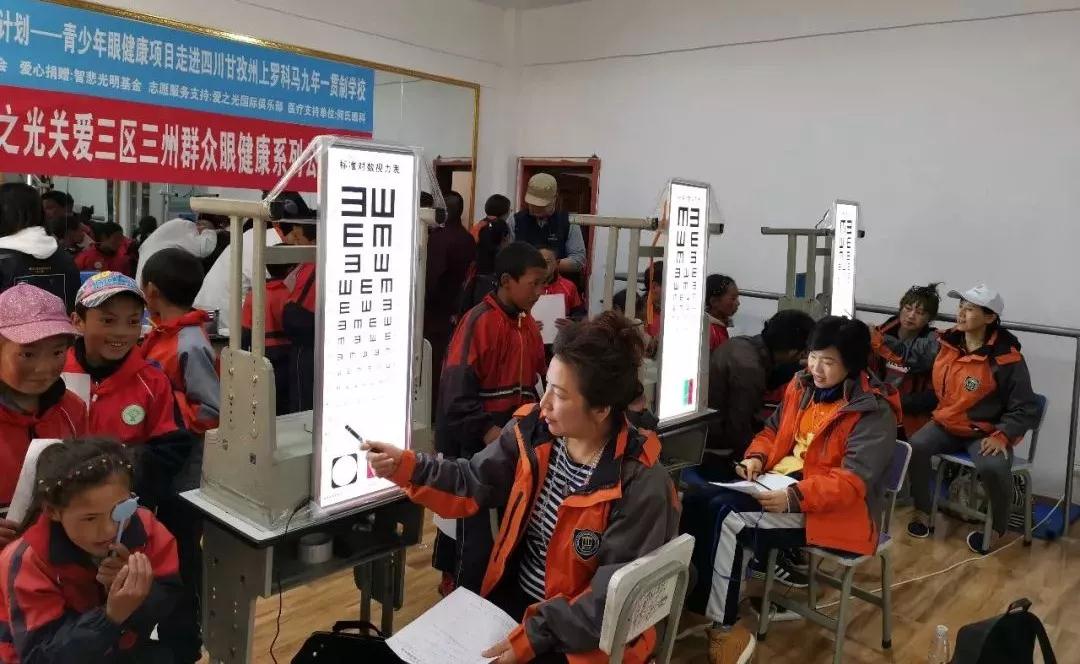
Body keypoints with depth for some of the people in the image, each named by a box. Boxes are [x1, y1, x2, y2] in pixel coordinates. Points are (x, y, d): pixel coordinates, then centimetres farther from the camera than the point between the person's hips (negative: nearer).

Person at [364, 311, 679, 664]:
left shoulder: (642, 486, -23)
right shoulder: (533, 430, -8)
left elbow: (614, 597, -20)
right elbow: (473, 485, 2)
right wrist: (408, 466, -12)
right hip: (511, 599, 5)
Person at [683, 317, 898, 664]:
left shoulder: (873, 412, -14)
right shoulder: (802, 386, 8)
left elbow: (853, 481, -23)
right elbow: (773, 431, 20)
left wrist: (793, 498, -34)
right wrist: (756, 458, -2)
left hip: (829, 508, -7)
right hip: (776, 485, 8)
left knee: (726, 516, -26)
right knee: (695, 499, -12)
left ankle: (723, 628, -13)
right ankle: (693, 599, -6)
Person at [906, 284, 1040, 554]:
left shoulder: (1006, 358, -15)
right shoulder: (945, 343, -2)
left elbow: (1026, 410, -10)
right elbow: (911, 354, 14)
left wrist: (1002, 436, -23)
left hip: (987, 432, -4)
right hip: (947, 424, 4)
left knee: (994, 468, -33)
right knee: (915, 448, -24)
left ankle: (996, 528, -1)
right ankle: (923, 512, 0)